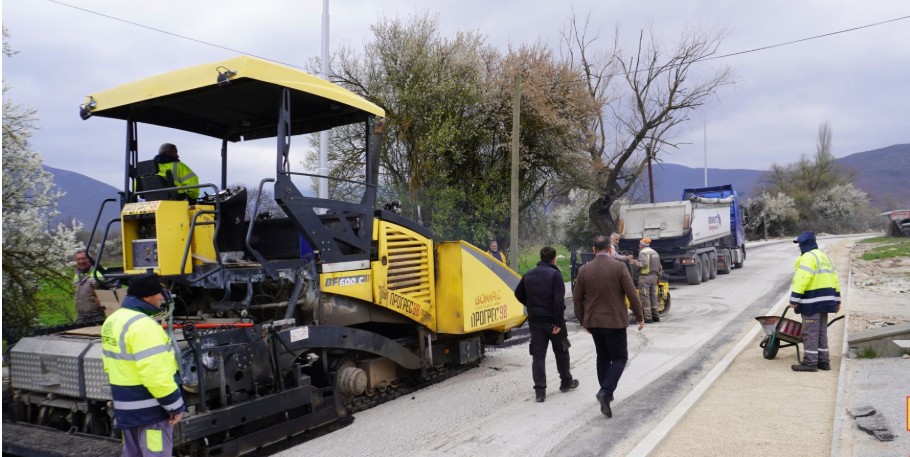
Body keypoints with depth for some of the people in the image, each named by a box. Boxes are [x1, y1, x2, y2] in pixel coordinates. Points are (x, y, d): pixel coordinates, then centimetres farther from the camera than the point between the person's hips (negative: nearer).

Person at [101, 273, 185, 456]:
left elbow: (110, 364, 17)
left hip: (125, 405, 10)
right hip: (149, 408, -10)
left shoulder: (113, 320, 9)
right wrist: (175, 405, -18)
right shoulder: (142, 325, -23)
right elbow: (156, 374, -27)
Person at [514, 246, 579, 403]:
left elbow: (518, 294, 15)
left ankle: (540, 390, -1)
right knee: (561, 351, 16)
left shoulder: (529, 275, 6)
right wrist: (559, 322, -19)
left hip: (535, 320, 4)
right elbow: (559, 300, -21)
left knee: (538, 355, 5)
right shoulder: (555, 274, -13)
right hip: (552, 319, -4)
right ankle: (566, 382, 32)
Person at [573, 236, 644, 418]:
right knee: (619, 358, 5)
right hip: (614, 321, -4)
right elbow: (632, 295, -10)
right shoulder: (619, 267, -11)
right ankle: (606, 391, -14)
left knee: (603, 357, 18)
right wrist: (640, 317, 2)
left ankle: (606, 394, 23)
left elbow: (577, 298, 5)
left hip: (593, 321, 4)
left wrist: (583, 321, 17)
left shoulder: (584, 270, 0)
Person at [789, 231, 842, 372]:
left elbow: (802, 280, -22)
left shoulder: (808, 257, -12)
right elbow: (834, 279, 20)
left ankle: (810, 362, -3)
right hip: (825, 300, 10)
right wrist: (837, 300, 22)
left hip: (812, 301, -10)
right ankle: (824, 361, 20)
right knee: (822, 332, 16)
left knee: (810, 333, -5)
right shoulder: (824, 257, 19)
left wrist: (794, 299, -21)